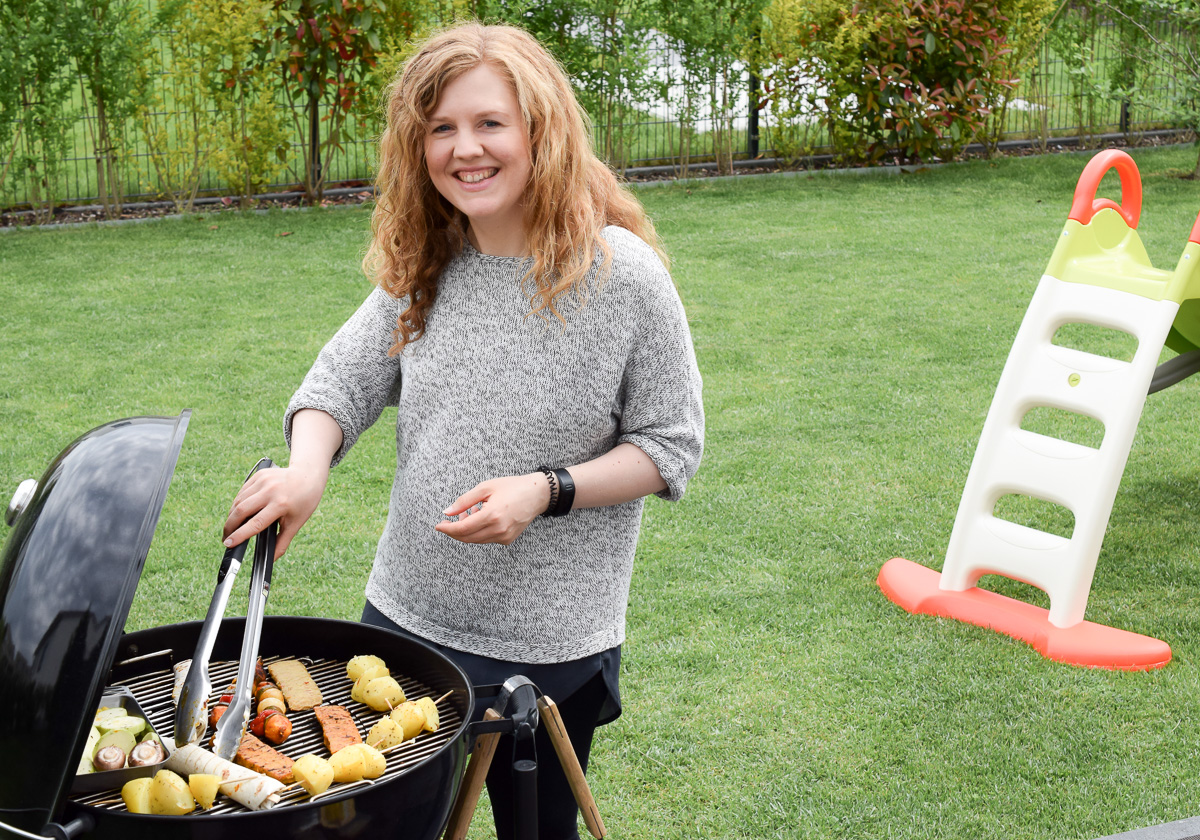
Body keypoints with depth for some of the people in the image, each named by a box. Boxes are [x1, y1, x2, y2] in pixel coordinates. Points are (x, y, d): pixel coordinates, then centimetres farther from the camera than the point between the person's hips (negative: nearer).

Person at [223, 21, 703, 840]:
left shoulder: (620, 274, -15)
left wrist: (548, 490, -23)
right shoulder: (424, 268, 0)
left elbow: (672, 444, -10)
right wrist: (307, 466, -17)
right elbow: (344, 377, 4)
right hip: (405, 616, 4)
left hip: (549, 648, -4)